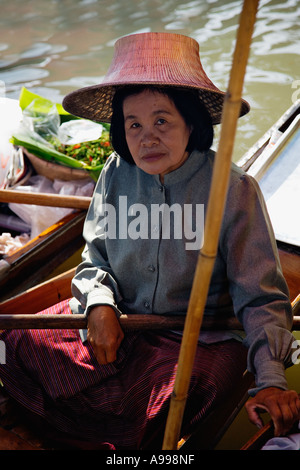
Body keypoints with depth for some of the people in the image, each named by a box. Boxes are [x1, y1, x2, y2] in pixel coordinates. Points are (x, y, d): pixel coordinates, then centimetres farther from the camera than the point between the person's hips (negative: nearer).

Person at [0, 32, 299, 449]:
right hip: (117, 319, 5)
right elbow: (95, 258, 8)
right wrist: (100, 303, -16)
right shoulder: (116, 173, -3)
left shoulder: (234, 190, -15)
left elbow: (261, 298, -13)